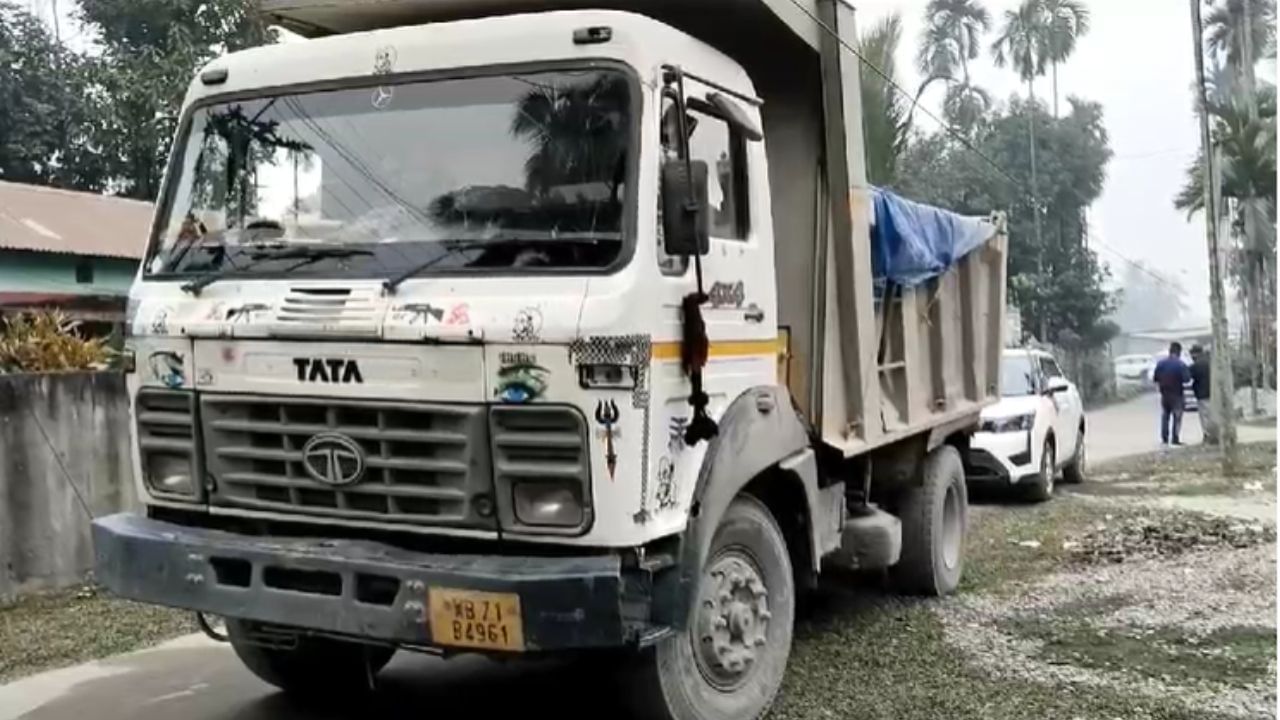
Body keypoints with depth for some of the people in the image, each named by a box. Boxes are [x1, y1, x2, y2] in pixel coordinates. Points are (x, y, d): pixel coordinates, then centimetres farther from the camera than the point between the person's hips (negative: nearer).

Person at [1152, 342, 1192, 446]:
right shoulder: (1181, 364, -15)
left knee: (1164, 416, 14)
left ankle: (1164, 438, 16)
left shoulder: (1161, 363, -2)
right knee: (1176, 417, 4)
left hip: (1164, 393, 4)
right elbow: (1186, 379, -18)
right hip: (1176, 394, -4)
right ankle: (1175, 439, 2)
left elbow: (1155, 377, 0)